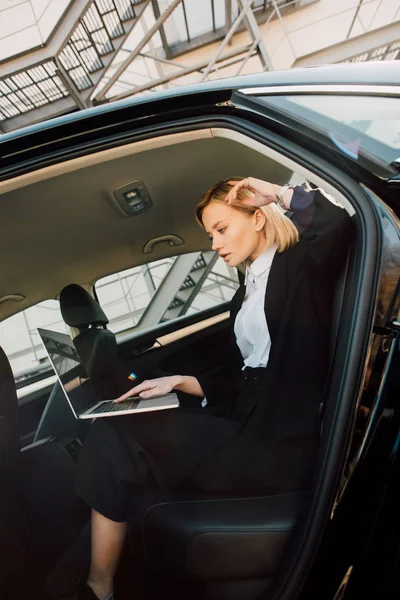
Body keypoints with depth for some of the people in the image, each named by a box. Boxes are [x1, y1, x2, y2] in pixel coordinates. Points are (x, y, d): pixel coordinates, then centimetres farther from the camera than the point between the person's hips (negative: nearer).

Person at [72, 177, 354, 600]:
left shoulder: (301, 266, -3)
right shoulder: (245, 293, 18)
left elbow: (340, 227, -27)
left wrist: (281, 195, -14)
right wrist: (179, 382, 6)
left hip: (280, 445, -8)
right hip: (245, 428, 8)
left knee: (113, 438, -11)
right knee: (114, 434, -3)